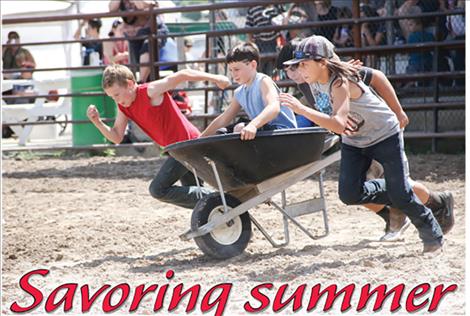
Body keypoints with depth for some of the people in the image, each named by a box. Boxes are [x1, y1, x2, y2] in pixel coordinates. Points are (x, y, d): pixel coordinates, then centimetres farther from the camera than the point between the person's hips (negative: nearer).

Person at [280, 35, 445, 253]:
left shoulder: (340, 84, -33)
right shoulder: (317, 80, -9)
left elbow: (338, 125, -49)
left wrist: (302, 110, -53)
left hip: (385, 135, -7)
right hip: (354, 142, 7)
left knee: (400, 194, -4)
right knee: (349, 194, -12)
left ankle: (432, 233, 22)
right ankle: (393, 204, 16)